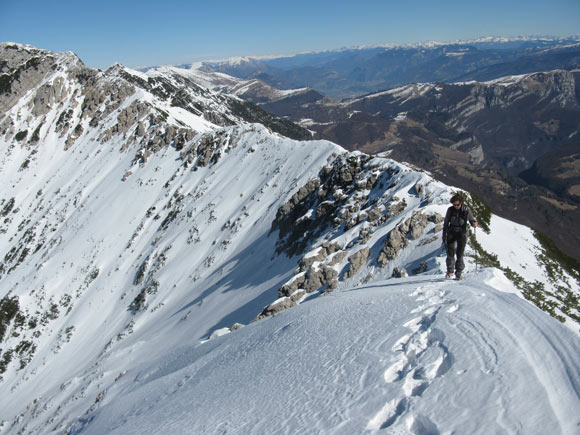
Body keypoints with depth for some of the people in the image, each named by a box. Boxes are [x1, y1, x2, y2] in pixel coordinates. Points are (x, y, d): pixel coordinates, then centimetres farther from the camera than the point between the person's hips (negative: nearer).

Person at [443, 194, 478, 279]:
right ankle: (450, 271, 3)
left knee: (460, 254, -3)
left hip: (462, 233, -1)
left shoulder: (466, 210, -7)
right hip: (452, 233, 1)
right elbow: (446, 223, 7)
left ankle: (459, 272, 11)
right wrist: (444, 234, 8)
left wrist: (474, 223, -26)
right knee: (450, 253, -9)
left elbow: (472, 220, -2)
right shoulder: (450, 210, -3)